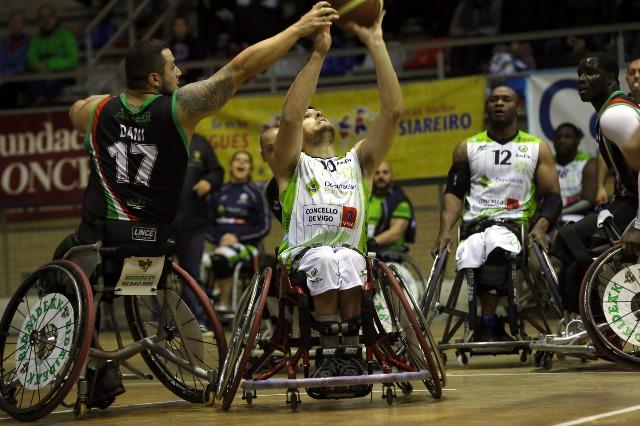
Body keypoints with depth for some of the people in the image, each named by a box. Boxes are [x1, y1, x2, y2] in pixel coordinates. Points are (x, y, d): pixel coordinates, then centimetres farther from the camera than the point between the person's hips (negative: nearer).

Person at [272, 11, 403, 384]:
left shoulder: (358, 163, 23)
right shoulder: (293, 166, 16)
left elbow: (394, 111, 10)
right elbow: (289, 117, -6)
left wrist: (375, 44, 5)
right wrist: (319, 53, -9)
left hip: (351, 265, 2)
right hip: (302, 262, -2)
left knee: (349, 259, -34)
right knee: (327, 258, -36)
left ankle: (348, 354, -27)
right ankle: (331, 354, -28)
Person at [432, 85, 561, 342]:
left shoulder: (537, 148, 17)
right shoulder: (467, 148, 20)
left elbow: (553, 196, 10)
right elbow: (454, 193, 11)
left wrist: (541, 226, -12)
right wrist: (445, 231, -8)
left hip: (514, 224, -1)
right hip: (475, 223, 1)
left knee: (496, 243, -40)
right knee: (469, 257, -37)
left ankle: (485, 324, -38)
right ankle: (492, 326, -26)